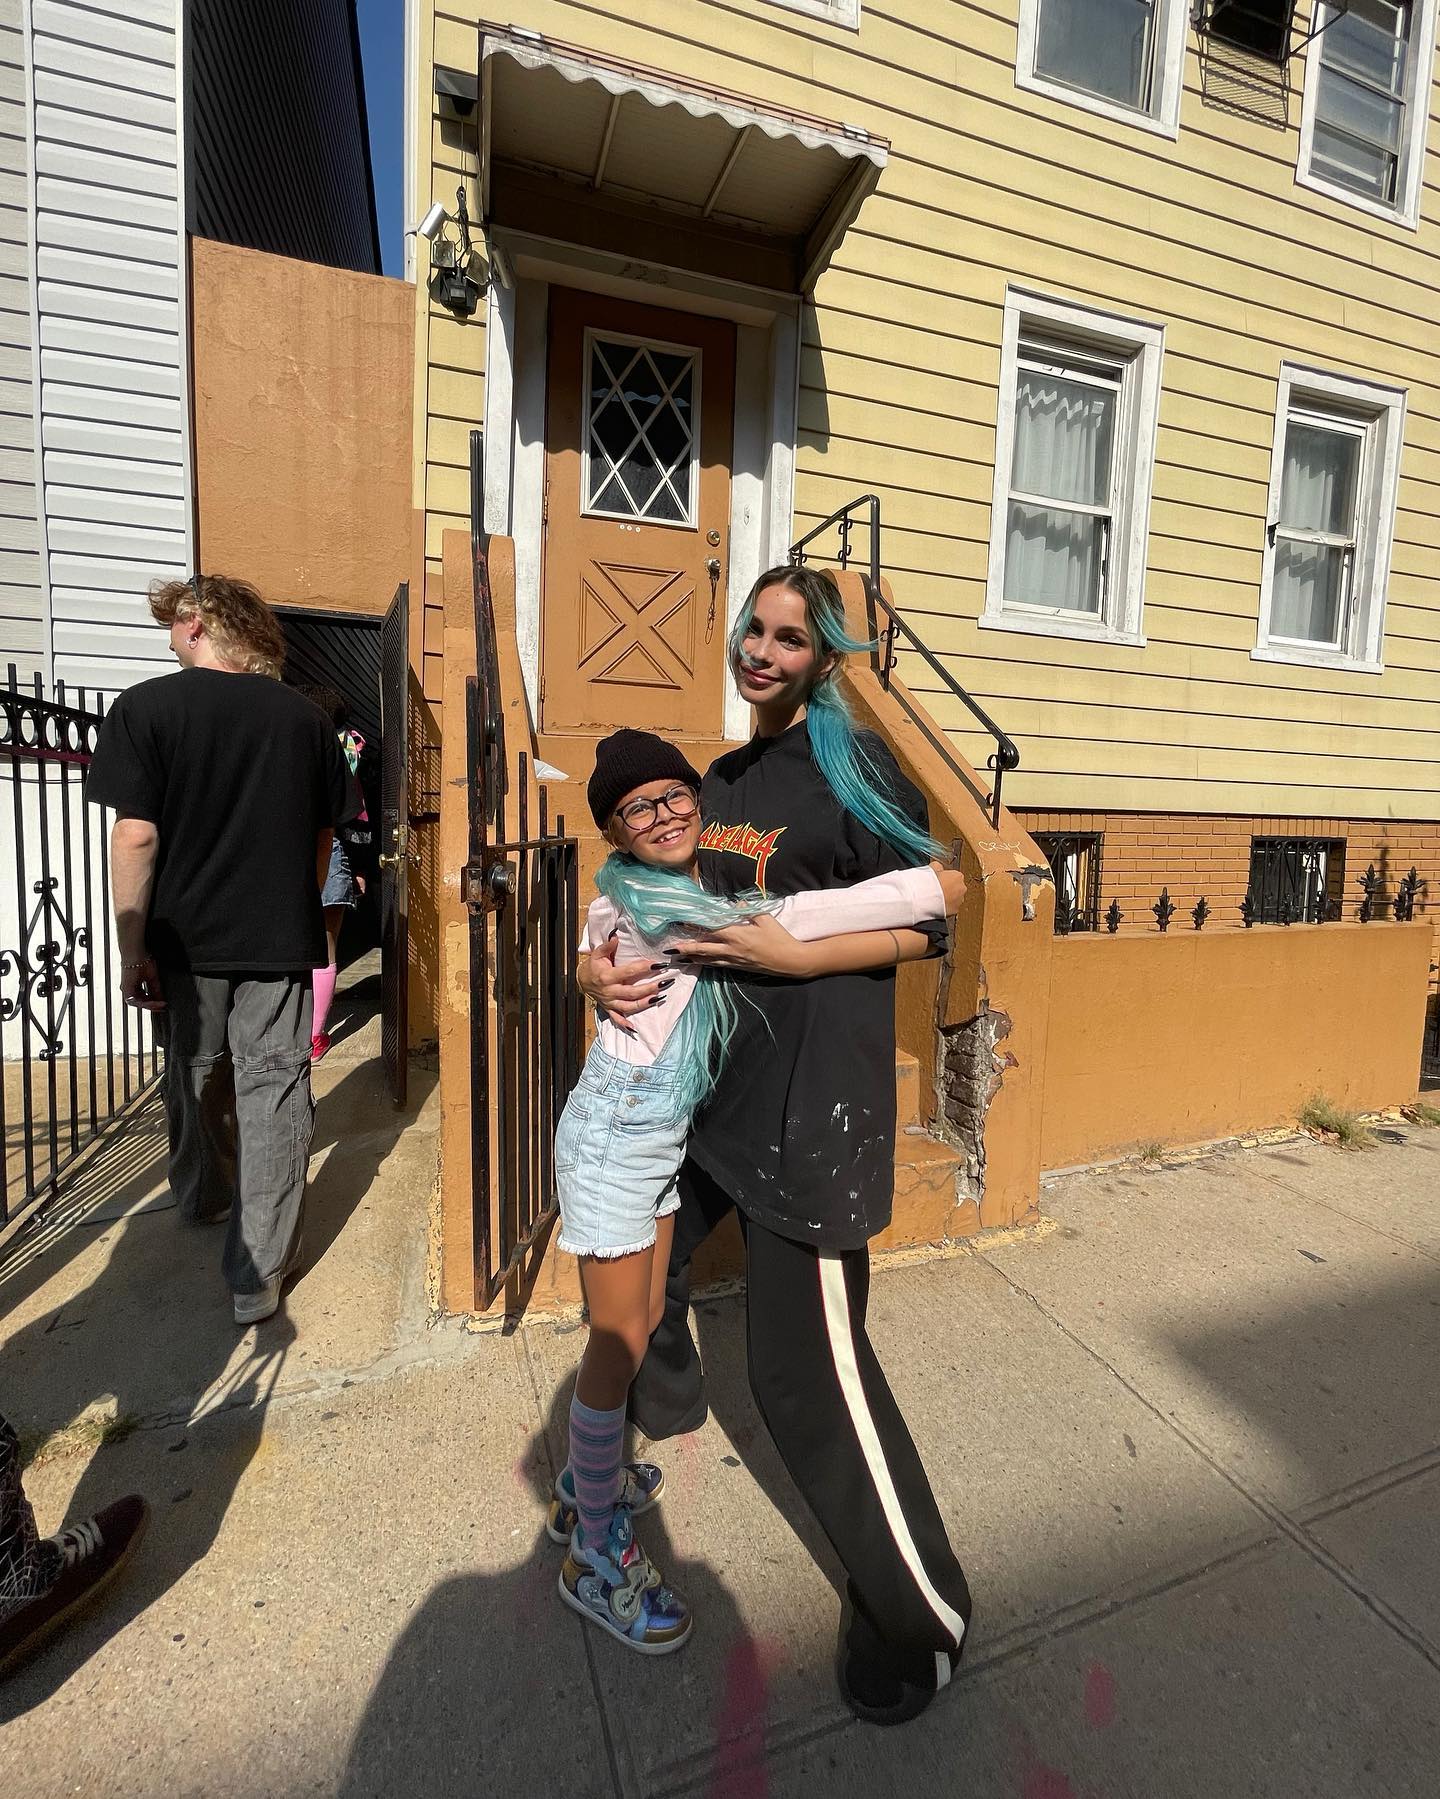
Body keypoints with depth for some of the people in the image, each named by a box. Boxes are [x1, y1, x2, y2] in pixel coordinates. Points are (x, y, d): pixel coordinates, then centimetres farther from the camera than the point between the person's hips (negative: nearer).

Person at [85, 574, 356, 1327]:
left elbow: (135, 835, -11)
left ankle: (203, 1196, 46)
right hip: (282, 939, 0)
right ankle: (257, 1273, 11)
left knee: (195, 1076, 22)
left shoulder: (146, 708, -7)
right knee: (272, 1089, 5)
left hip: (186, 938, 0)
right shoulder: (306, 717, 0)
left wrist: (133, 949, -5)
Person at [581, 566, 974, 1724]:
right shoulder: (722, 778, 15)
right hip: (703, 1069, 8)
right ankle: (664, 1396, 57)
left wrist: (782, 950, -20)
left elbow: (926, 925, -9)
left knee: (806, 1364, -4)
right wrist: (602, 964, -1)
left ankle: (922, 1613, 24)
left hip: (812, 1090, -7)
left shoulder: (857, 765, -6)